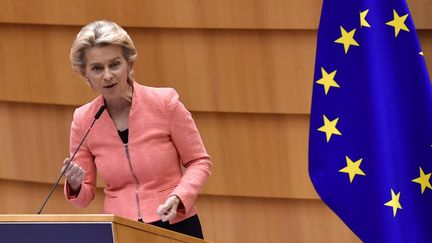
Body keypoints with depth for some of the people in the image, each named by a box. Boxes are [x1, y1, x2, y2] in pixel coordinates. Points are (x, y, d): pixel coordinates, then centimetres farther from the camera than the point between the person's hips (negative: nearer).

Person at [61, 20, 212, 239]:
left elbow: (199, 162, 1)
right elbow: (85, 196, 7)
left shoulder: (164, 102, -6)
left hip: (175, 227, -3)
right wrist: (75, 185, -14)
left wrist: (177, 198, -15)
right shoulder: (83, 120, 0)